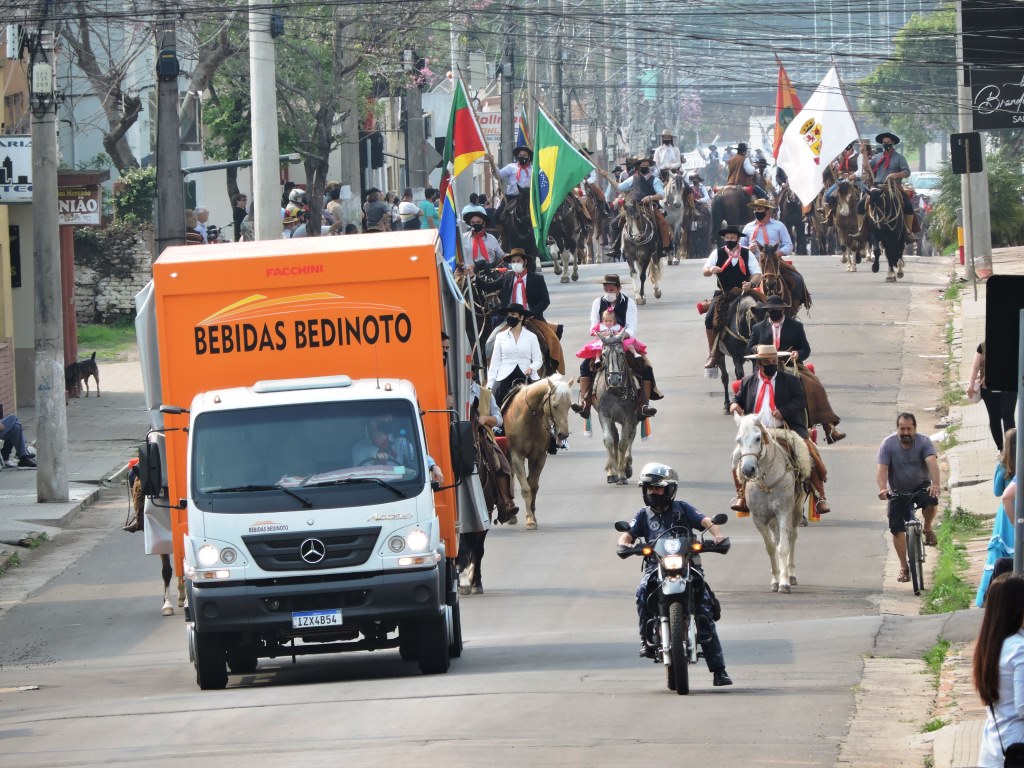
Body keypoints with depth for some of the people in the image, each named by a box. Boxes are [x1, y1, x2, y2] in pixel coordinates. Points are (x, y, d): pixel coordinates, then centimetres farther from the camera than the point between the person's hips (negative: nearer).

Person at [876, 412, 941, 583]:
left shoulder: (924, 442, -15)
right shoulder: (888, 444, -13)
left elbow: (932, 463, -30)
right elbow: (882, 469, -22)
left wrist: (935, 484, -48)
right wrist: (883, 489, -41)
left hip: (921, 486, -1)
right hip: (898, 492, 1)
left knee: (931, 502, -33)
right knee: (897, 528, -8)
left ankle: (928, 529, -2)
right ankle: (903, 567, 4)